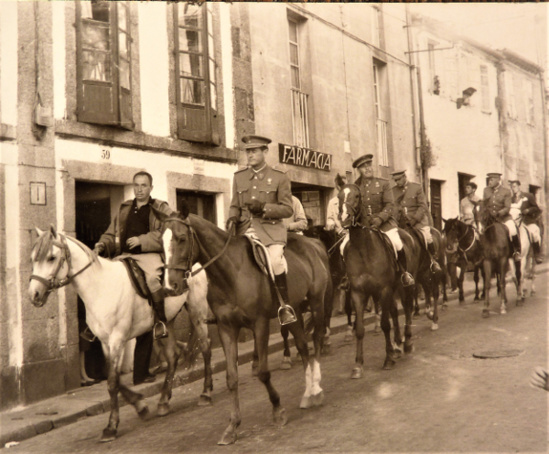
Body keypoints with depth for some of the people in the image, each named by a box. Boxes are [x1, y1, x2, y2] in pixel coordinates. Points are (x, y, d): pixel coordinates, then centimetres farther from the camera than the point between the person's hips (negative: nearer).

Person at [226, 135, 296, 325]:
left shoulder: (280, 178, 3)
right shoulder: (239, 177, 15)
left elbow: (287, 209, 1)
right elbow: (235, 205, 20)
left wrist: (264, 207, -15)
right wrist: (232, 218, -4)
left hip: (271, 228, -4)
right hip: (245, 228, 5)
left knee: (275, 259, -31)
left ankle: (285, 306, -17)